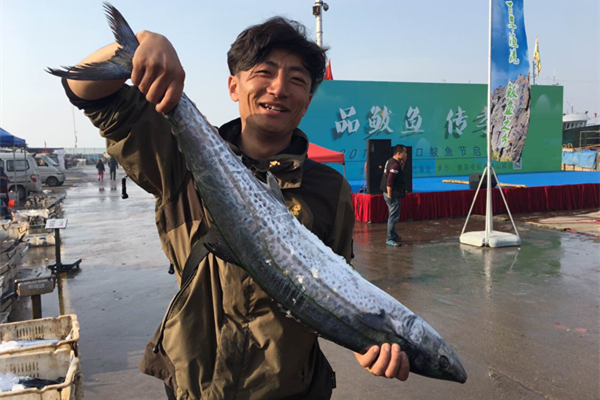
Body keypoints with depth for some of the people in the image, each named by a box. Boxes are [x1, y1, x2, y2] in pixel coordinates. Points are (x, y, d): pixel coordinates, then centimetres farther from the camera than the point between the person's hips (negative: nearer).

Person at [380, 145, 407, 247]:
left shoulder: (391, 162, 12)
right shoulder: (395, 164, -19)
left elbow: (400, 173, 19)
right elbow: (389, 181, -25)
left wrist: (403, 163, 9)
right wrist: (389, 194, -22)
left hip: (393, 194, 10)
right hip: (393, 195, -10)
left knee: (393, 216, 19)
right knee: (394, 216, -5)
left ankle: (393, 236, 30)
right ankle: (390, 239, 0)